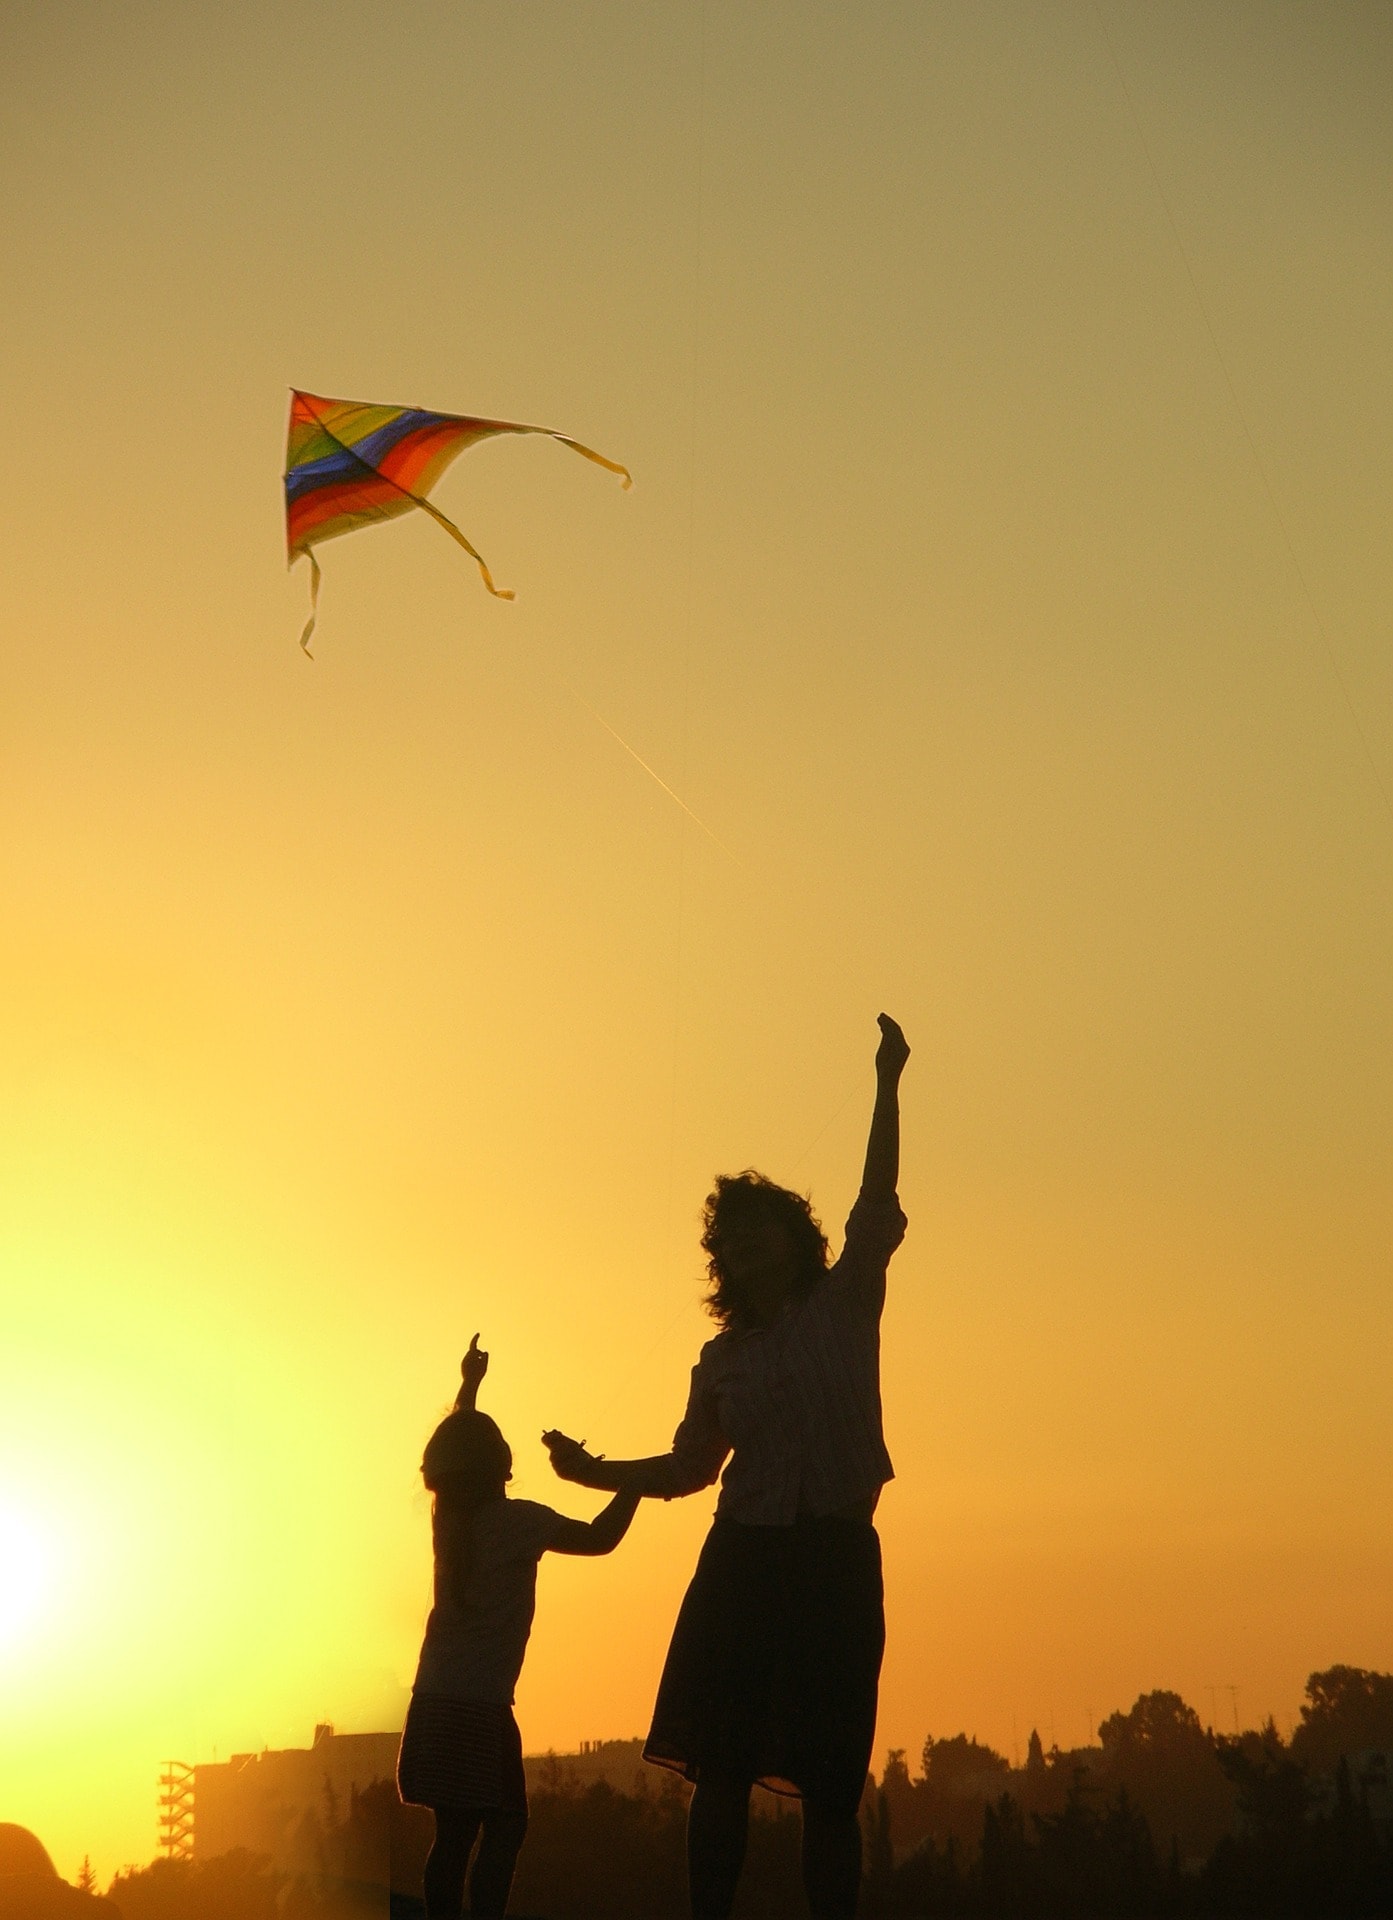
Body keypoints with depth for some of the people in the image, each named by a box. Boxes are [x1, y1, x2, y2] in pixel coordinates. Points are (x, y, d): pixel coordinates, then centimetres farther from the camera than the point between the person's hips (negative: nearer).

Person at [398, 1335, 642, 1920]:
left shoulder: (446, 1516, 8)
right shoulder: (517, 1520, -11)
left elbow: (450, 1452, 27)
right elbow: (599, 1538, -15)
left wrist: (470, 1384, 37)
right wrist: (634, 1482, -3)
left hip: (434, 1702, 7)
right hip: (481, 1708, -7)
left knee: (454, 1832, 10)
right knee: (504, 1827, -4)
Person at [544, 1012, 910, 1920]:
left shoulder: (845, 1304, 6)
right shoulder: (722, 1359, 14)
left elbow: (877, 1200, -5)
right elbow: (689, 1469, 18)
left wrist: (887, 1085, -12)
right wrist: (596, 1471, 7)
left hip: (836, 1560, -3)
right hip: (743, 1562, 3)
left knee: (830, 1784, -2)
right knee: (720, 1769, 1)